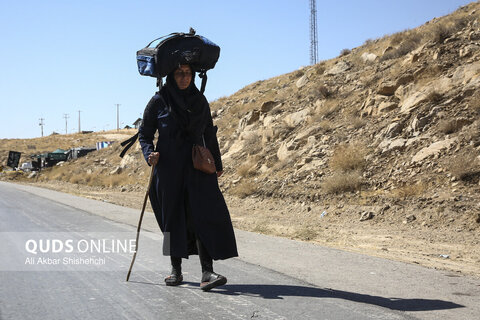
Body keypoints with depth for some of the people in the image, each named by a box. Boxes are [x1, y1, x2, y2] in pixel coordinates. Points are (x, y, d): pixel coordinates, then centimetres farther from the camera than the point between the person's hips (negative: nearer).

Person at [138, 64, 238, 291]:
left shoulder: (200, 101, 9)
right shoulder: (159, 101, 1)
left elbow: (209, 134, 16)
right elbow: (144, 133, 6)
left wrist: (217, 163, 17)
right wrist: (149, 153, -13)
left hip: (197, 168, 2)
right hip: (168, 168, -1)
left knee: (203, 215, -12)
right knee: (173, 218, 5)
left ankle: (207, 273, -17)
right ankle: (176, 270, 20)